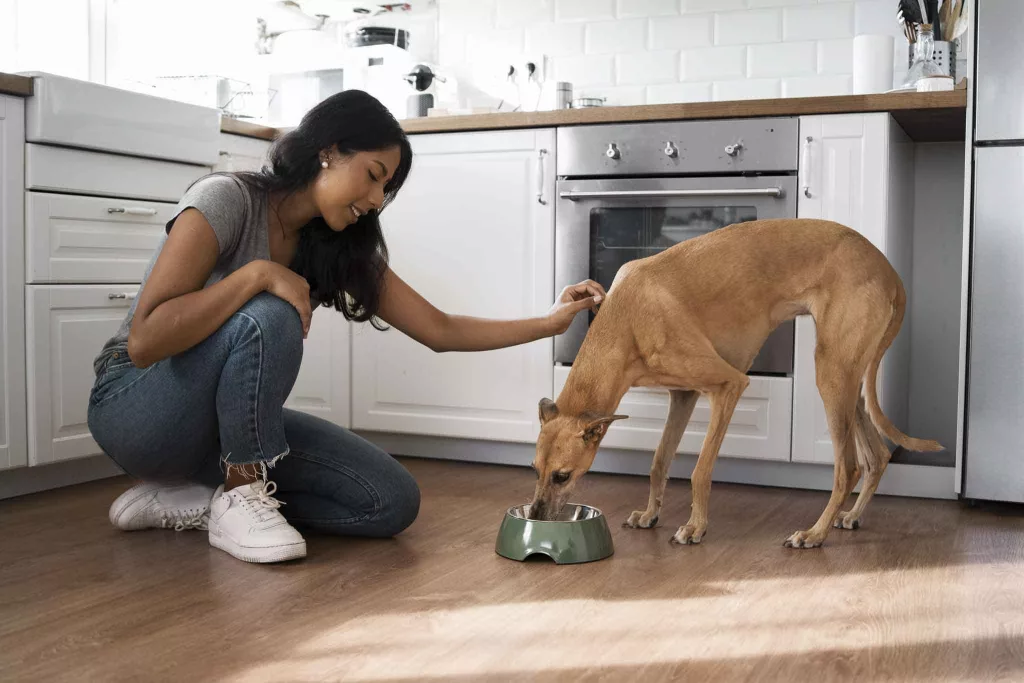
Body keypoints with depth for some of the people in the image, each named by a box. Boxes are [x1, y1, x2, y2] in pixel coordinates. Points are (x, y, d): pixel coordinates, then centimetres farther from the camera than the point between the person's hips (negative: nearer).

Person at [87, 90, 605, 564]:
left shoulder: (341, 249, 1)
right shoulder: (226, 200, -19)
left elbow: (439, 330, 1)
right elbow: (144, 341, -27)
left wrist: (550, 323, -4)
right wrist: (257, 274, -31)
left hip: (231, 425, 7)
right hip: (138, 408, -6)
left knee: (393, 502, -9)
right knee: (269, 318, -35)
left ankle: (192, 502, -3)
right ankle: (240, 499, -18)